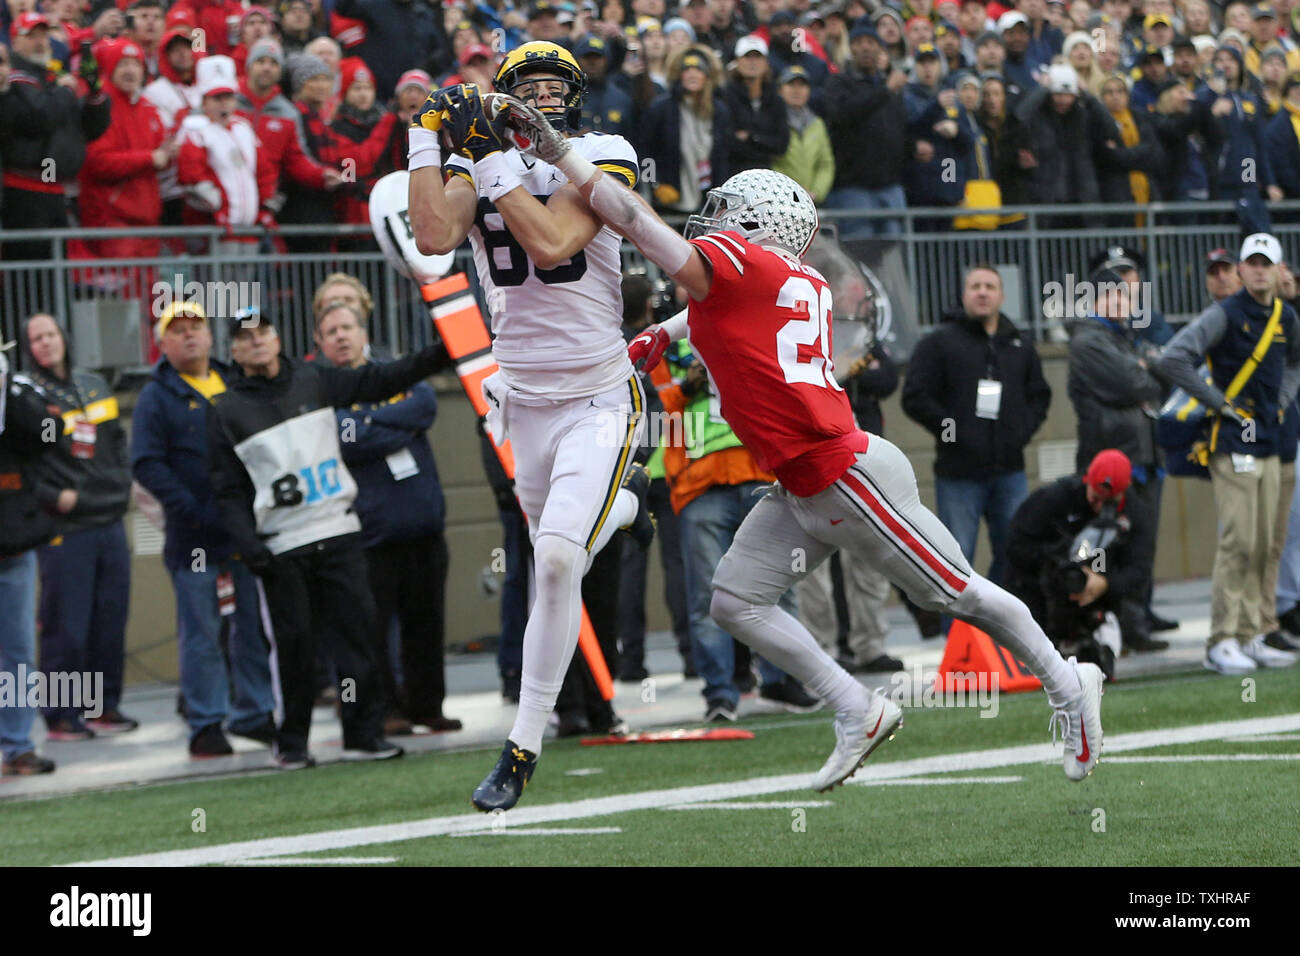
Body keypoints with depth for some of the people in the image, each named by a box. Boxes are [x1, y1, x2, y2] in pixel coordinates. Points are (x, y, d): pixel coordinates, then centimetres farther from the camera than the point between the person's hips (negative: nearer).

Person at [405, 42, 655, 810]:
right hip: (524, 402, 5)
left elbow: (550, 244, -24)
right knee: (558, 554, 18)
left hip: (599, 402, -5)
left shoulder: (603, 160, -8)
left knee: (558, 557, -20)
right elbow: (435, 236, -19)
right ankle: (625, 499, 56)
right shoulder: (476, 167, 1)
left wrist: (493, 157, -23)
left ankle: (525, 747, -11)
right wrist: (428, 136, -16)